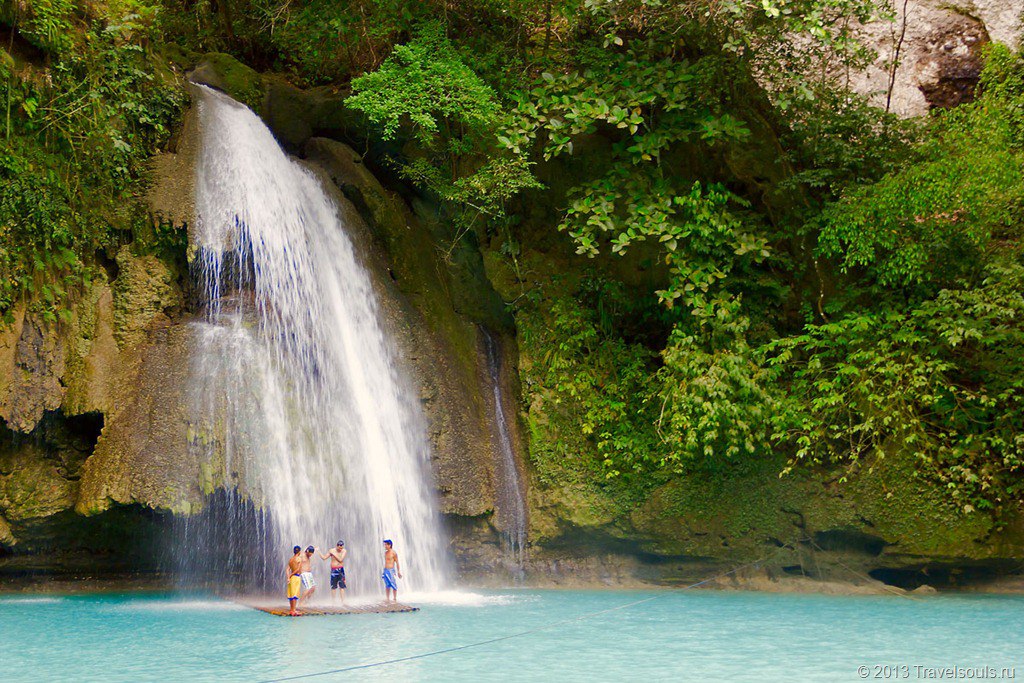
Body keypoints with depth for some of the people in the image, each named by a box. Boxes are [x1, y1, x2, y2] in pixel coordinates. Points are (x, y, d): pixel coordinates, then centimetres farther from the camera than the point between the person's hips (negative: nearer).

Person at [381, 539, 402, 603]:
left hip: (391, 570, -7)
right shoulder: (385, 552, 12)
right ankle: (387, 599, 15)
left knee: (393, 585, -2)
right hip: (385, 570, 7)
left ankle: (395, 599, 3)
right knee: (387, 585, 10)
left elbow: (397, 563, -7)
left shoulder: (393, 553, -9)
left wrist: (399, 572, -10)